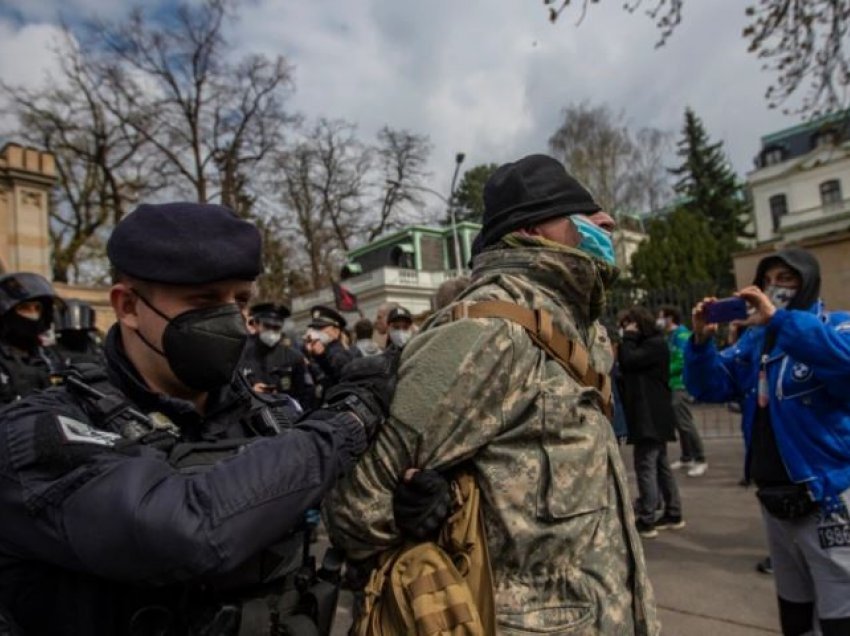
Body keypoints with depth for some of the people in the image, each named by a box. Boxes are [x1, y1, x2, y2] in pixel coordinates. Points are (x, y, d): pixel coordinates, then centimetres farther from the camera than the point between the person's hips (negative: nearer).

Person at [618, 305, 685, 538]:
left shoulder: (655, 344, -11)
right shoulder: (647, 344, 19)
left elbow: (628, 362, -20)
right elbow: (631, 371, 15)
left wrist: (629, 337, -7)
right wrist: (629, 339, 6)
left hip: (651, 416, -10)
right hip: (652, 416, 10)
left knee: (645, 466, -9)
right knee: (660, 465, 15)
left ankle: (646, 521, -6)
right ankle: (673, 514, 24)